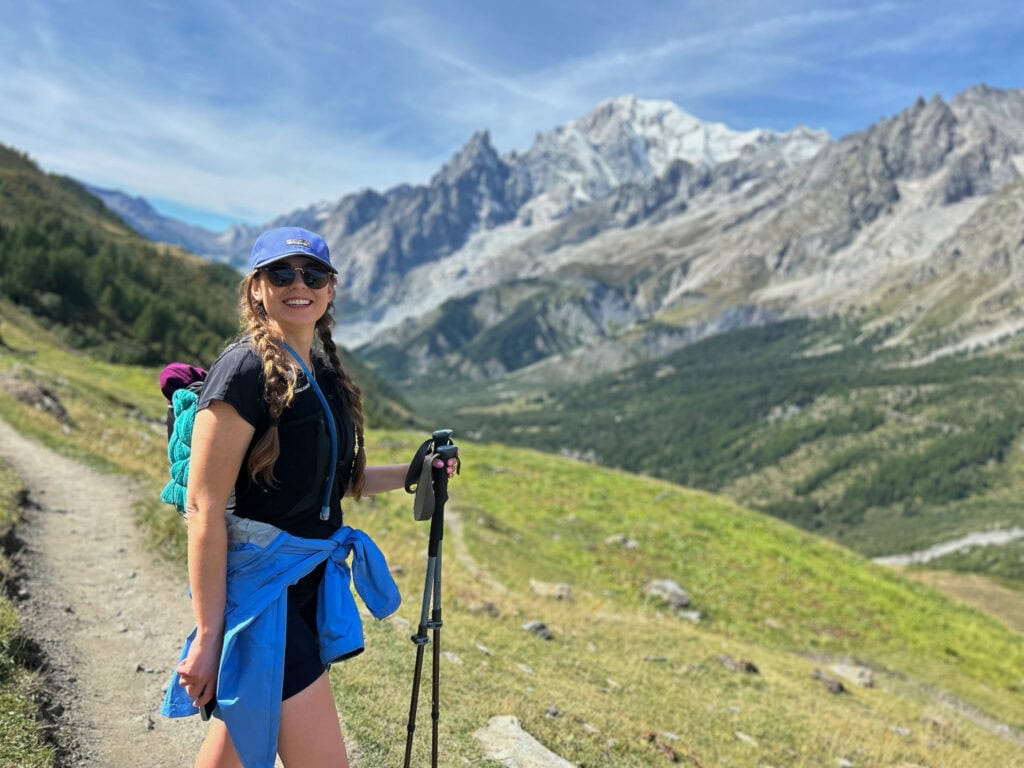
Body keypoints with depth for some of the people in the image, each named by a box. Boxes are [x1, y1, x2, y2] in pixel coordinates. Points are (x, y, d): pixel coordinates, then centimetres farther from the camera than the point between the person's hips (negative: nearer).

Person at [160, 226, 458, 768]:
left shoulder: (322, 372, 10)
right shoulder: (246, 369, -15)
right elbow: (204, 508, -19)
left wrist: (412, 472, 9)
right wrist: (207, 634, -20)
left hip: (310, 578, 8)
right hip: (260, 583, -8)